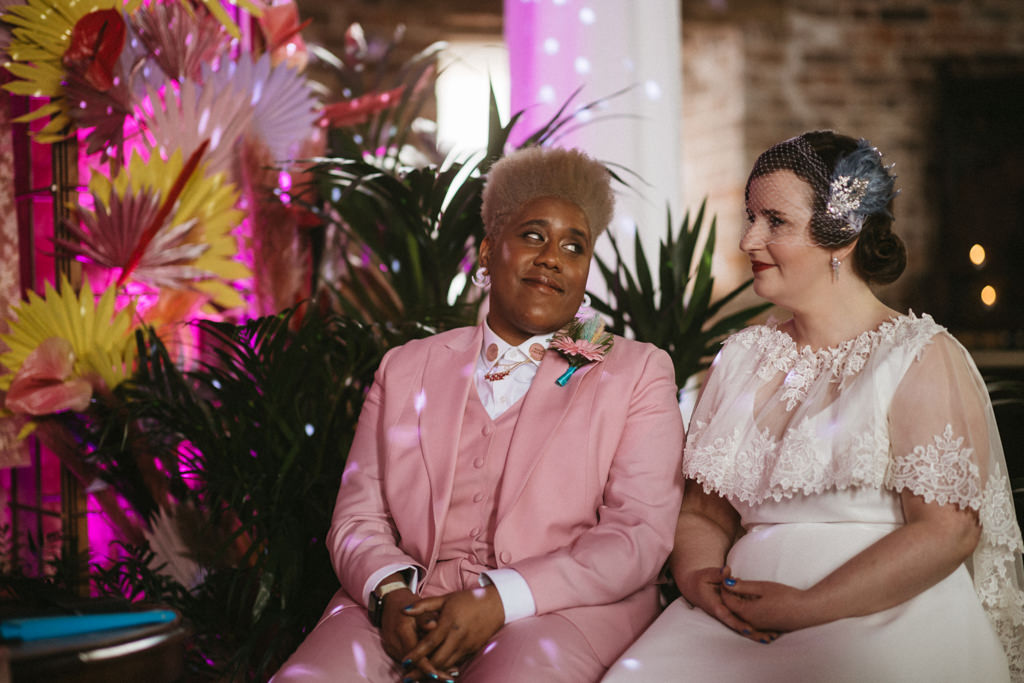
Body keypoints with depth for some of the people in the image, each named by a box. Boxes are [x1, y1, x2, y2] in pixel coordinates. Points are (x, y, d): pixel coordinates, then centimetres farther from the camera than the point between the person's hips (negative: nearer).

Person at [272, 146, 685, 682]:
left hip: (557, 612, -3)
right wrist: (391, 592, -11)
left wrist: (499, 599, -15)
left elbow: (639, 535, -1)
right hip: (407, 614, 3)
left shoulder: (638, 373, 12)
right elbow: (357, 518, 14)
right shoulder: (405, 369, 20)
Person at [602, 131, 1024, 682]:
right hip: (746, 618, 5)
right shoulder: (739, 359, 19)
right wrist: (697, 575, -4)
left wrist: (809, 607, -16)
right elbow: (703, 513, 20)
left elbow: (947, 529, -9)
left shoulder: (922, 357, 0)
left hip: (885, 619, -5)